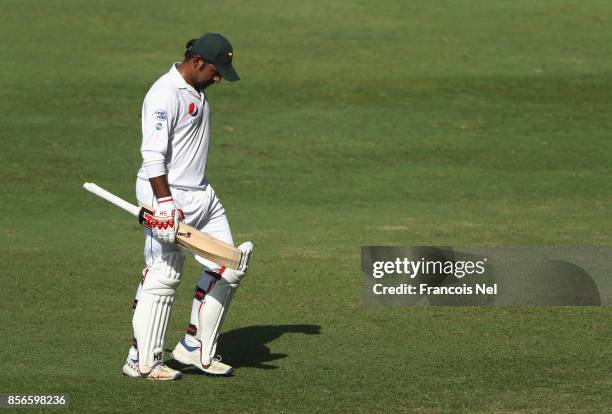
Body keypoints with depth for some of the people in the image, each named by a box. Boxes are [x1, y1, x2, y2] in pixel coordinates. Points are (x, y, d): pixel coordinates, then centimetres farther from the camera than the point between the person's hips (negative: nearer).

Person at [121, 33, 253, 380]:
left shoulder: (197, 92, 15)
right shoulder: (165, 94, -16)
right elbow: (153, 155, -22)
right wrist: (165, 202, -28)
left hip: (202, 195, 10)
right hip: (168, 195, -10)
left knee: (228, 268, 8)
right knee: (164, 276, -8)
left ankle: (196, 349, 16)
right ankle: (143, 361, 0)